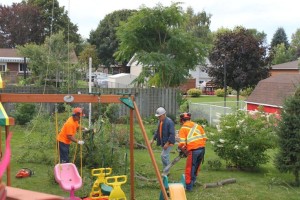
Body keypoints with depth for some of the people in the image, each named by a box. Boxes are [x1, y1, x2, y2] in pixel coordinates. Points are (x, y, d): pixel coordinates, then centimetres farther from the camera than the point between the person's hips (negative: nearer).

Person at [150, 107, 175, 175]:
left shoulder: (169, 122, -19)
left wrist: (167, 143, -23)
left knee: (164, 155, -14)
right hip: (163, 142, 9)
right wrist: (153, 139, 11)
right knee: (166, 156, 14)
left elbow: (172, 134, -22)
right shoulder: (159, 121, 8)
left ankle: (166, 171, -3)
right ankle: (166, 171, 23)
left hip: (168, 142, -9)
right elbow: (157, 131, 20)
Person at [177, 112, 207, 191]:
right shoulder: (197, 125, 14)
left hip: (193, 151, -6)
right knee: (196, 167, 22)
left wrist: (183, 150, 10)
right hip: (202, 149, 6)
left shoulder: (183, 129, -1)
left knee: (189, 169, 6)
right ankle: (193, 182, 34)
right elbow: (204, 138, 12)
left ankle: (188, 186, 9)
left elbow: (181, 144, -9)